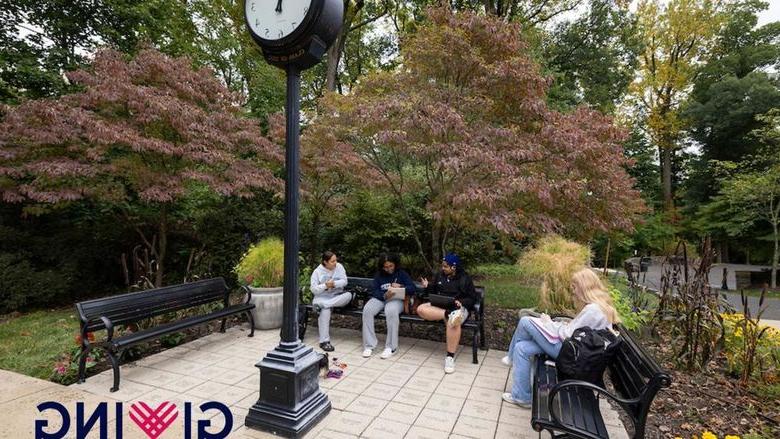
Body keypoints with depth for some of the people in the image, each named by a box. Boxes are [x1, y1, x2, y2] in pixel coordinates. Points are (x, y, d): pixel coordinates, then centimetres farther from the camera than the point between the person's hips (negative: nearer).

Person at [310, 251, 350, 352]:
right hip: (322, 297, -2)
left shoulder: (339, 267, 2)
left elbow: (344, 281, -5)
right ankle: (324, 341, -29)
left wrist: (334, 284, -24)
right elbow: (314, 289, -8)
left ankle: (322, 305, -31)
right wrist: (325, 286, -24)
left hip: (337, 297, 3)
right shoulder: (317, 271, -3)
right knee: (325, 310, -35)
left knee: (348, 295, -29)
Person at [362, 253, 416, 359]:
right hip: (380, 298, 3)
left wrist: (400, 287, -16)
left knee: (391, 311, -39)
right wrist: (384, 295, -18)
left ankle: (390, 347, -29)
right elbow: (374, 291, 3)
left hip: (396, 299, -2)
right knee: (367, 310, -30)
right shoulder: (379, 275, 14)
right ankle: (369, 345, -23)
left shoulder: (401, 274, 10)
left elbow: (412, 288, 2)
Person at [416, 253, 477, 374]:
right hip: (439, 305, 4)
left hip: (458, 308, -4)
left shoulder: (465, 278, 2)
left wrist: (461, 302, -17)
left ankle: (450, 357, -29)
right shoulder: (439, 275, 13)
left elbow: (472, 298, 3)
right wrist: (427, 286, 1)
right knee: (420, 309, -26)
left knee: (453, 322, -40)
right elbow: (433, 291, 23)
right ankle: (447, 314, -37)